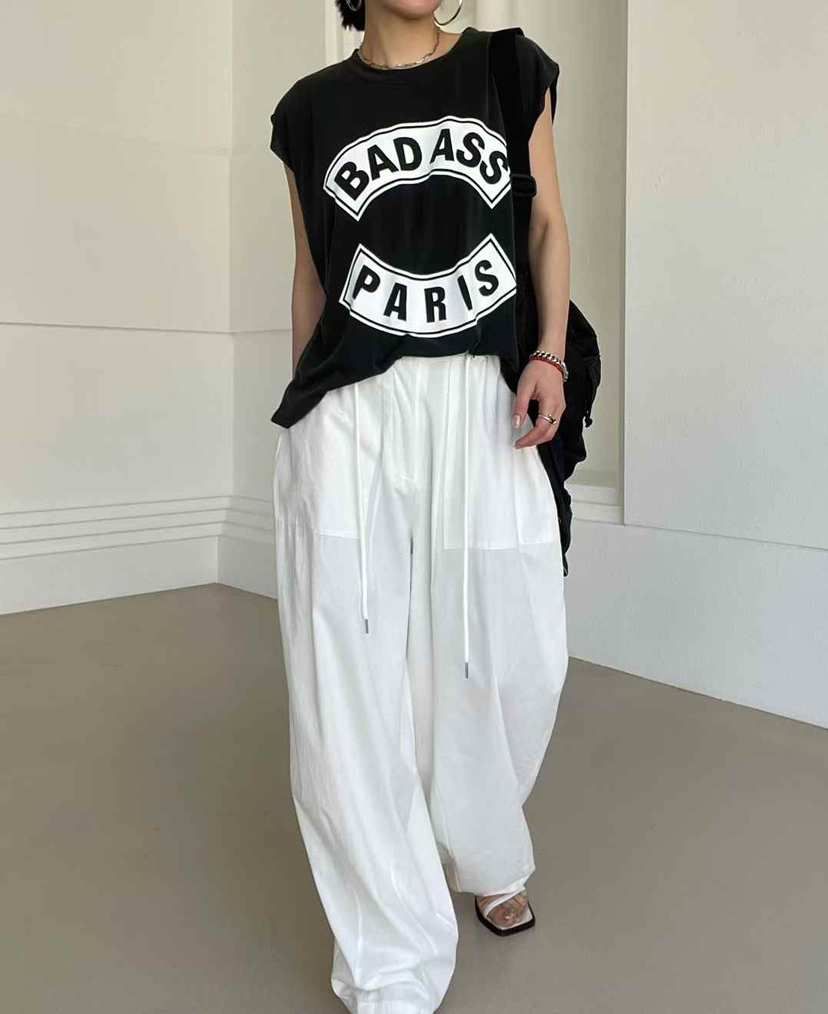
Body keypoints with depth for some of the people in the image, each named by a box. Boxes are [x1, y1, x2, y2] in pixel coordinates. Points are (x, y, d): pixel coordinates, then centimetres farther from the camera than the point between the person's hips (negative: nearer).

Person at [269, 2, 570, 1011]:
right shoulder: (311, 107, 12)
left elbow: (549, 223, 13)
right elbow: (312, 275, 15)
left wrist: (550, 354, -2)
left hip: (484, 404, 1)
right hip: (350, 411, 0)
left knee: (514, 662, 4)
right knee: (351, 685, -3)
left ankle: (488, 858, 38)